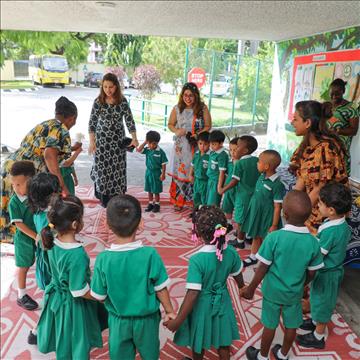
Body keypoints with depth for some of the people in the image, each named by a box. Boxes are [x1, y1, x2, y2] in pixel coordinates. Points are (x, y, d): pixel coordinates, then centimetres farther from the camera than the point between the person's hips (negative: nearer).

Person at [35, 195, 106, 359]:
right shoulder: (78, 255, -35)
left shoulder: (53, 242, -13)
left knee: (63, 342, 30)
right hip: (73, 305, -7)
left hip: (55, 298, 7)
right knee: (78, 347, 18)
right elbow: (79, 291, -26)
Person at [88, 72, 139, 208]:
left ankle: (116, 196, 19)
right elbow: (92, 122, -6)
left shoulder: (122, 101, -5)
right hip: (102, 138, -1)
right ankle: (104, 197, 20)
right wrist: (92, 142, -11)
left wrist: (134, 138, -15)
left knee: (118, 167, 4)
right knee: (103, 166, 3)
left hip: (118, 139, 1)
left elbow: (129, 120, -6)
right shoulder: (98, 101, -9)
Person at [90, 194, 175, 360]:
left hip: (118, 321, 1)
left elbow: (99, 296, -11)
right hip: (146, 319, 0)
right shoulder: (150, 254, -26)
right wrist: (169, 311, 3)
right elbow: (161, 289, -14)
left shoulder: (103, 259, -22)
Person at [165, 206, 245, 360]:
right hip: (222, 302, 4)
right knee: (223, 341, 26)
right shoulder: (231, 252, -16)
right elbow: (239, 278, 0)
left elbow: (192, 294, -29)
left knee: (198, 343, 24)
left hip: (202, 305, -4)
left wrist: (179, 320, -19)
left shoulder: (197, 259, -32)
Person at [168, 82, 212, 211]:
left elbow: (208, 126, -1)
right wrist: (177, 131, -10)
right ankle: (178, 201, 15)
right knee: (179, 173, 3)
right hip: (181, 146, 2)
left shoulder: (203, 108, -5)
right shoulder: (177, 109, 1)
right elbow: (170, 124, 11)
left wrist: (197, 135, -16)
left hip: (197, 146, -2)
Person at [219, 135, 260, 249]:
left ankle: (240, 241, 17)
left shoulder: (239, 163, -17)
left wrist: (224, 189, -5)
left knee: (240, 219, 6)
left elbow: (235, 181, -17)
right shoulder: (257, 161, 0)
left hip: (243, 195, -6)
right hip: (255, 194, 6)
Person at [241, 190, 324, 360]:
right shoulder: (313, 242, -18)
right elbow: (311, 274, -5)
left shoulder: (274, 237, -28)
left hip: (273, 291, -2)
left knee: (270, 325, 17)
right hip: (295, 293, 2)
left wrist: (251, 288, -3)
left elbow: (263, 269, -19)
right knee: (291, 326, 23)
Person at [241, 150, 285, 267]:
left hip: (267, 216, -7)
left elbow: (277, 207, -19)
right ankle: (253, 257, 38)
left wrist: (274, 225, -16)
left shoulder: (277, 184, -24)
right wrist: (252, 212, 16)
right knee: (256, 236, 21)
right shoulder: (262, 177, -1)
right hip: (255, 213, 7)